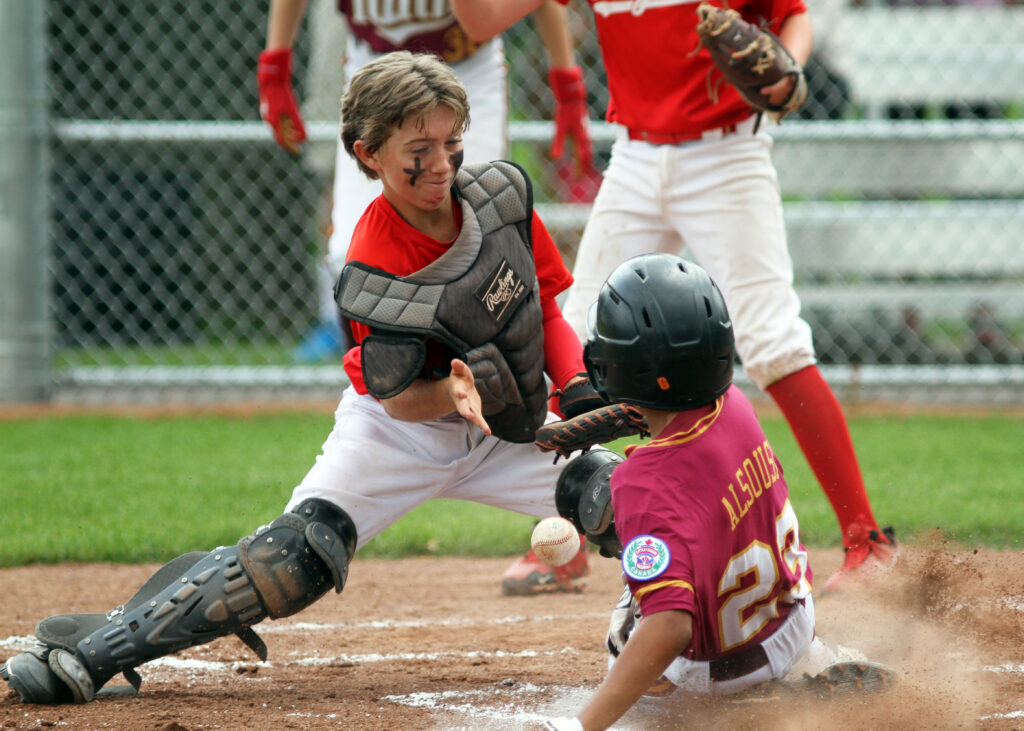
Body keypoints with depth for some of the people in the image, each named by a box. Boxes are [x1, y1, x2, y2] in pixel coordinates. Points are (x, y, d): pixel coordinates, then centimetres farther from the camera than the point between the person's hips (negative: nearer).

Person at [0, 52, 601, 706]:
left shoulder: (501, 193, -13)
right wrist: (451, 394, -42)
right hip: (398, 432, -5)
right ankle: (100, 648, -20)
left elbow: (547, 311, -1)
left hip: (505, 431, 5)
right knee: (294, 558, -24)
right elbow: (399, 400, -20)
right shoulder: (376, 266, -25)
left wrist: (579, 387, -18)